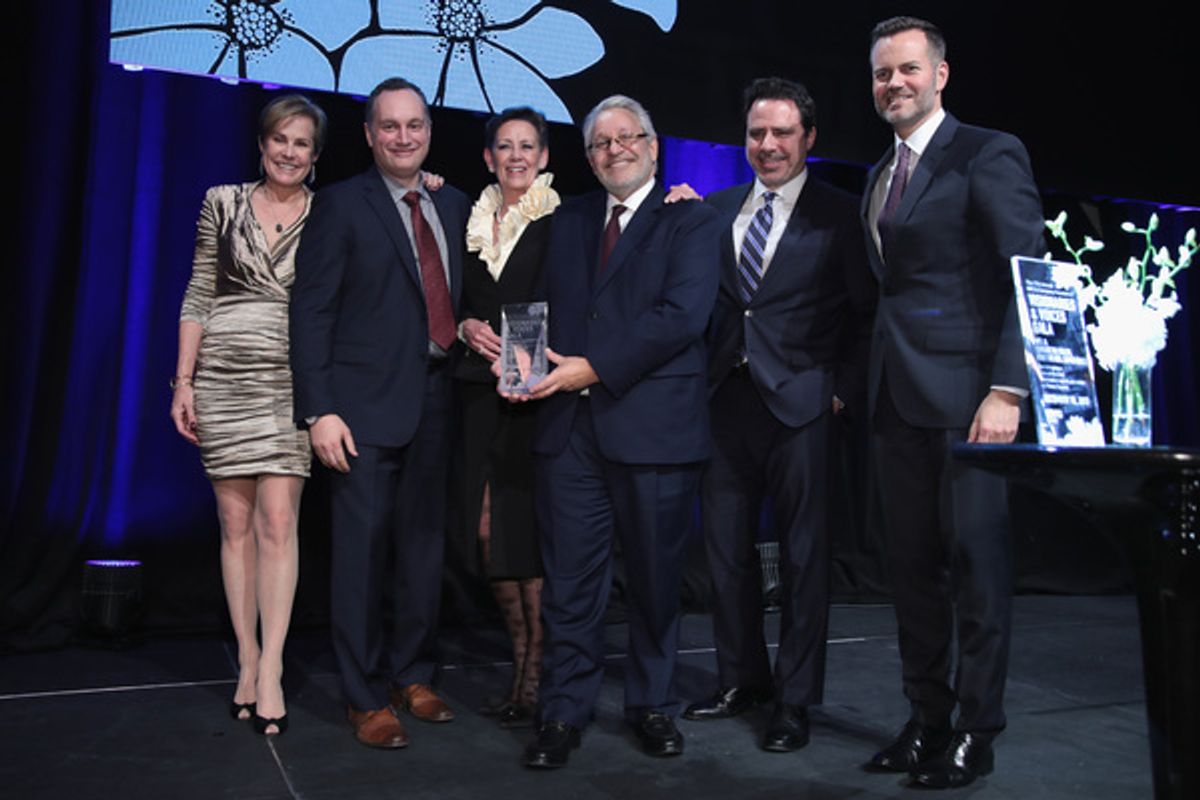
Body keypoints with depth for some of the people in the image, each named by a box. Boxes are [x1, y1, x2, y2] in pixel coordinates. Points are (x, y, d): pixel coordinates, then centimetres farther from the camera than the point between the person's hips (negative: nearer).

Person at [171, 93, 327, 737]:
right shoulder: (223, 203, 8)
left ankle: (270, 670, -2)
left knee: (277, 520, -7)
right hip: (223, 377, 1)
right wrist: (183, 381, 3)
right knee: (235, 523, 4)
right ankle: (247, 662, 12)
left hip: (292, 380, -1)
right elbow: (199, 296, 7)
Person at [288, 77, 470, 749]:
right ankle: (366, 697, 13)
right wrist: (319, 411, -14)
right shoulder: (341, 205, -1)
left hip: (435, 398, 5)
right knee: (364, 547, 0)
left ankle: (413, 675, 28)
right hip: (366, 403, -5)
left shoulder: (455, 206, 14)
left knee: (425, 544, 12)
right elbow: (311, 313, -7)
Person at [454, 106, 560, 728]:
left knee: (528, 532, -5)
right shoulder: (471, 222, 15)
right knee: (487, 534, 5)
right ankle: (524, 659, 21)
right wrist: (466, 327, -1)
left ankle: (535, 678, 8)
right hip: (481, 392, 5)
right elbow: (453, 302, 17)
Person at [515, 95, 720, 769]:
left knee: (656, 579, 9)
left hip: (654, 427, -3)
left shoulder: (691, 221, 2)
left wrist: (595, 369, -15)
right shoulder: (569, 219, 18)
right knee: (570, 579, 5)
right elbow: (547, 303, 17)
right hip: (571, 424, 4)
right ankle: (565, 713, 18)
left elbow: (682, 315, -12)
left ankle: (653, 706, 27)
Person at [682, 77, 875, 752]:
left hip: (801, 404, -4)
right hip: (728, 399, 5)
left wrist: (846, 390, -8)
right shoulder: (717, 210, 13)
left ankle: (796, 699, 17)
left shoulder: (839, 215, 0)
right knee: (726, 548, 12)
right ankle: (743, 678, 29)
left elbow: (867, 312, -1)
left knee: (804, 556, 4)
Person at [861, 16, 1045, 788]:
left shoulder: (989, 154, -3)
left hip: (965, 394, -7)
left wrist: (1006, 389, -19)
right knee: (913, 566, 11)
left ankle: (977, 733, 14)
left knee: (977, 564, 1)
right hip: (897, 398, 7)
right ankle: (928, 719, 23)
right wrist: (854, 381, 10)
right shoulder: (880, 177, 19)